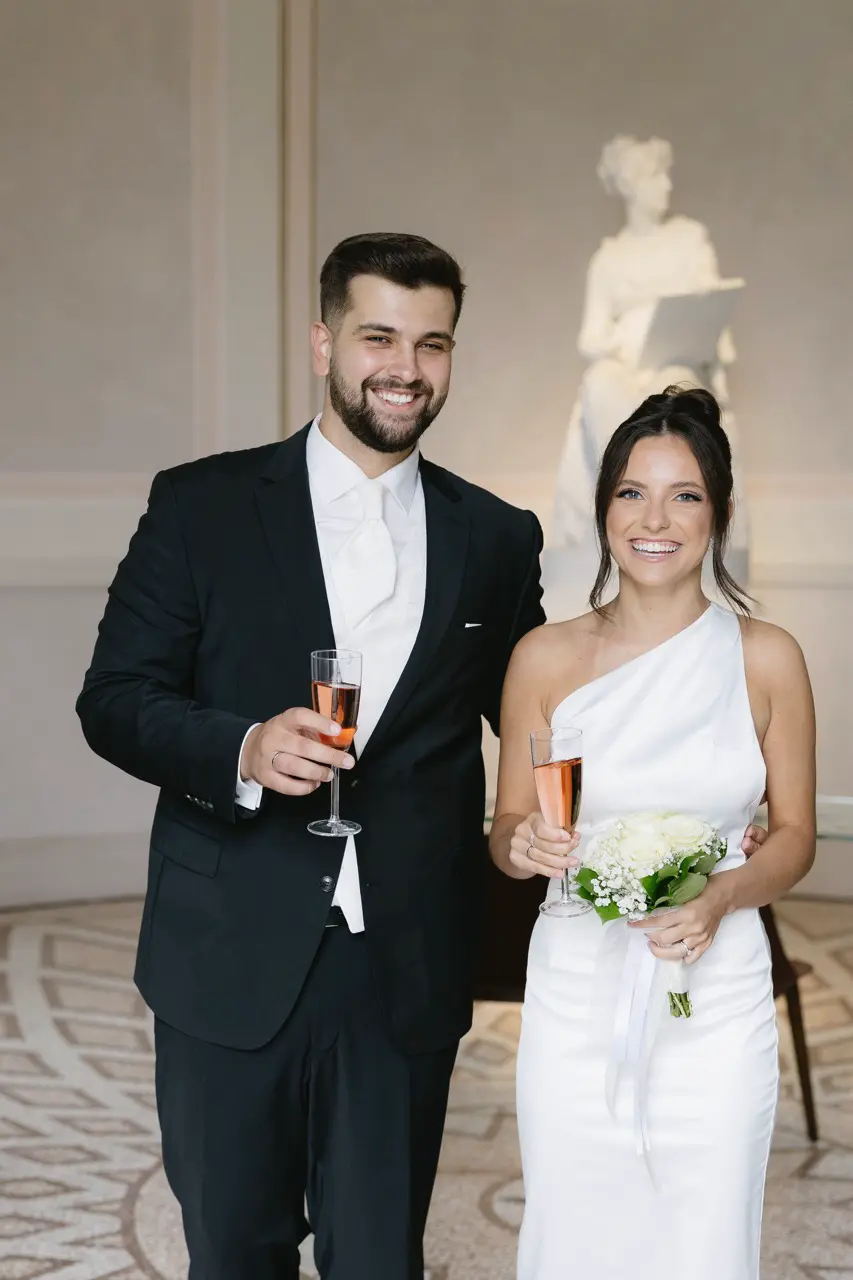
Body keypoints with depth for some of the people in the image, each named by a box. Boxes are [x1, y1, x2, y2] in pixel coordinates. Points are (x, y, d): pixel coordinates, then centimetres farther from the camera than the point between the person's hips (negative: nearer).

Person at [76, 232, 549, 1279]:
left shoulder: (496, 540, 6)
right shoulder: (201, 506, 0)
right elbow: (113, 698, -2)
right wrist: (242, 751, -20)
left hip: (405, 970, 1)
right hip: (230, 961, -1)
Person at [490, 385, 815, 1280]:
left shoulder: (765, 659, -2)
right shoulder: (546, 658, -1)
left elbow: (794, 835, 4)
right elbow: (505, 830, 6)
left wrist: (723, 894, -15)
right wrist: (524, 847, -17)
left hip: (716, 1005, 0)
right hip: (576, 1000, 1)